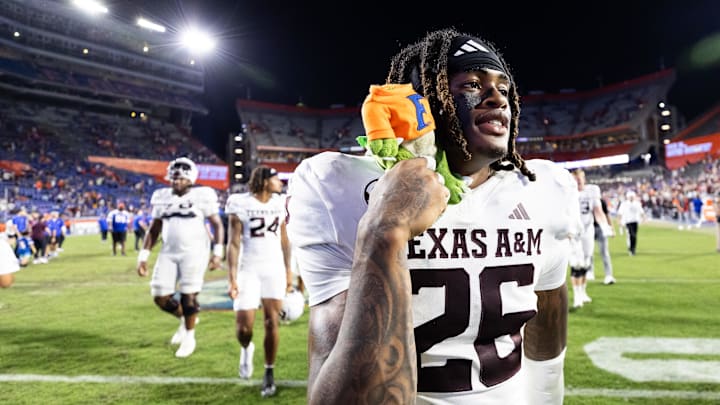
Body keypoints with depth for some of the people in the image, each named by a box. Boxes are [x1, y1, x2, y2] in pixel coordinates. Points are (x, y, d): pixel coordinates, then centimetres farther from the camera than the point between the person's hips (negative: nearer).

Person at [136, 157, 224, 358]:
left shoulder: (202, 196, -5)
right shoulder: (162, 198, 8)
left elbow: (217, 224, -2)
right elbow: (153, 230, 14)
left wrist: (218, 252, -10)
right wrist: (143, 256, 8)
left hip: (194, 253, -5)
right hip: (168, 253, 5)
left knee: (188, 296, -3)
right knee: (160, 298, 2)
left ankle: (189, 337, 20)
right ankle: (184, 319, 32)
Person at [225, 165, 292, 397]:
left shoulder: (280, 204, 7)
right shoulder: (241, 204, -7)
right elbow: (234, 243, -8)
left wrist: (288, 273, 13)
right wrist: (232, 278, -14)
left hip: (274, 269, 3)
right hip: (248, 270, -3)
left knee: (272, 324, 0)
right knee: (244, 327, -5)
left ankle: (269, 374, 17)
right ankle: (246, 349, 32)